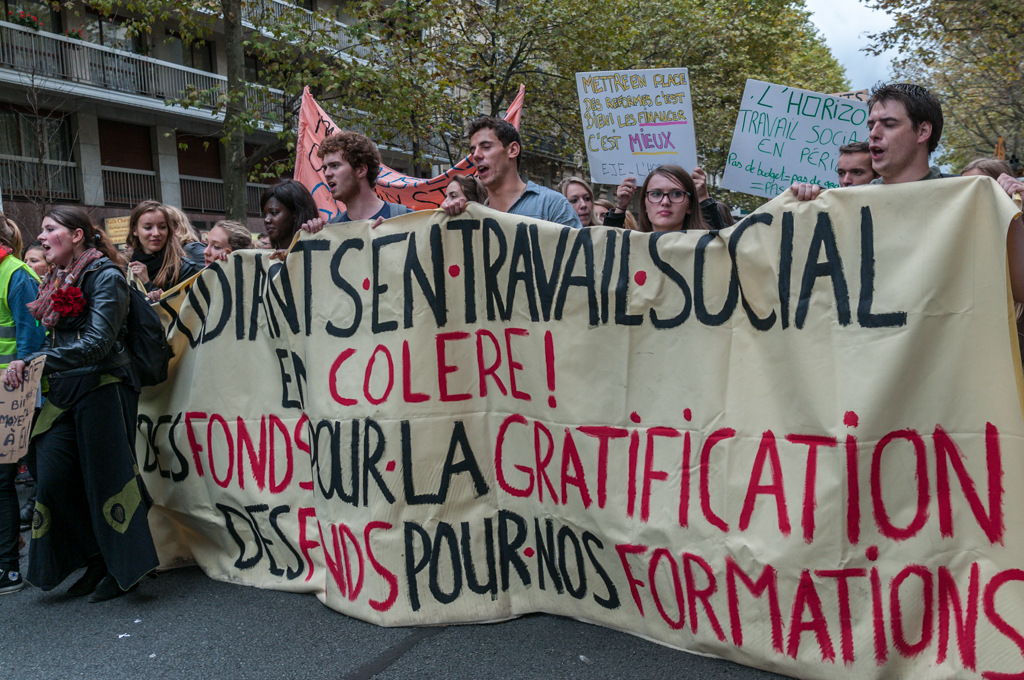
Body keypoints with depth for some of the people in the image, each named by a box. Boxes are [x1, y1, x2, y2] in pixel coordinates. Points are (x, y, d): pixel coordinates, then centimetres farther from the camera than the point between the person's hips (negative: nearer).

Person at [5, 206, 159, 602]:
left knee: (105, 479, -1)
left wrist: (33, 361, -23)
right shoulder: (57, 281, 15)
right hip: (65, 392, 8)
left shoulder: (106, 276, -10)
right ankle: (97, 561, 20)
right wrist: (28, 366, 8)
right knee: (54, 479, 4)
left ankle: (124, 568, 16)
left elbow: (98, 343, -19)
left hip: (103, 388, -8)